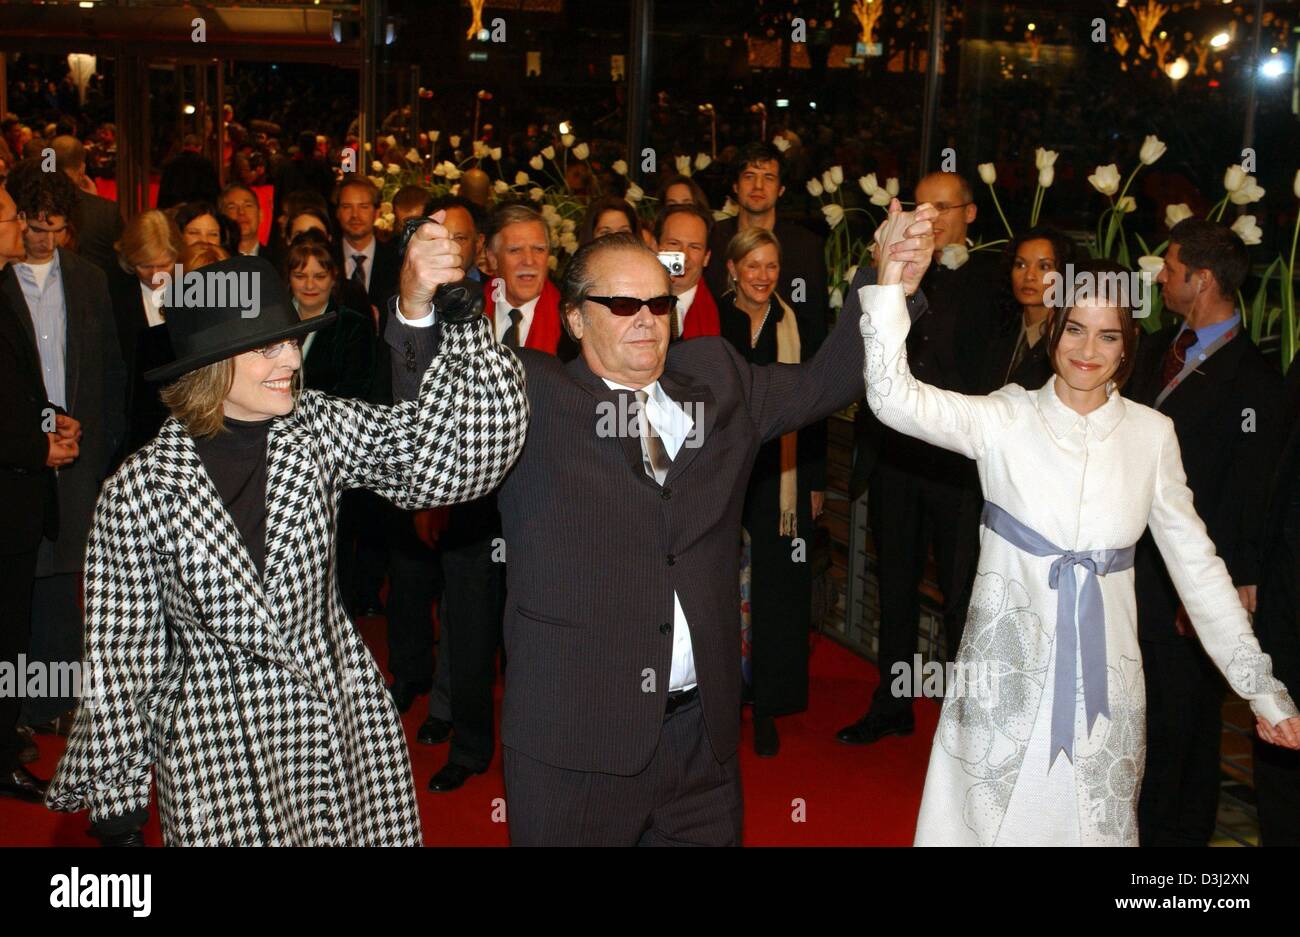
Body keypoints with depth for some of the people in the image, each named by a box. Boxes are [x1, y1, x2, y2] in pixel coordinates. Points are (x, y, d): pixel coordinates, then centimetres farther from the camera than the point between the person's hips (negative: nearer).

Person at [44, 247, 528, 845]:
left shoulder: (319, 428, -5)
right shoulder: (138, 489, -11)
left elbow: (456, 456, -18)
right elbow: (120, 660, -4)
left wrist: (460, 315, -29)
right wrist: (116, 807, 1)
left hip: (347, 728, 3)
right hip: (217, 752, -2)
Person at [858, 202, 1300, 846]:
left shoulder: (1151, 434, 2)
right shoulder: (1007, 418, -6)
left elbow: (1196, 563, 5)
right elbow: (895, 399, -21)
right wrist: (889, 282, -33)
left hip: (1103, 678, 2)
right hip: (1007, 672, -2)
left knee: (1094, 825, 13)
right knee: (993, 819, 9)